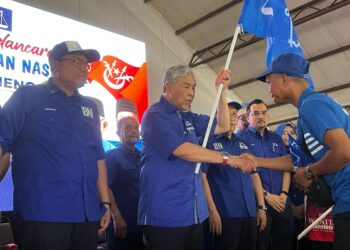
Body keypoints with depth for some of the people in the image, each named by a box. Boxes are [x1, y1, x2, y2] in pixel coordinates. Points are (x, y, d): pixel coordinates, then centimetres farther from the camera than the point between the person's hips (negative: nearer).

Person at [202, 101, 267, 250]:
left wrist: (261, 207, 7)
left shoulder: (244, 143, 14)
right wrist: (212, 211, -15)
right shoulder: (209, 142, -3)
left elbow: (254, 175, 15)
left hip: (250, 213, 6)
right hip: (224, 213, -5)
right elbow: (203, 176, -9)